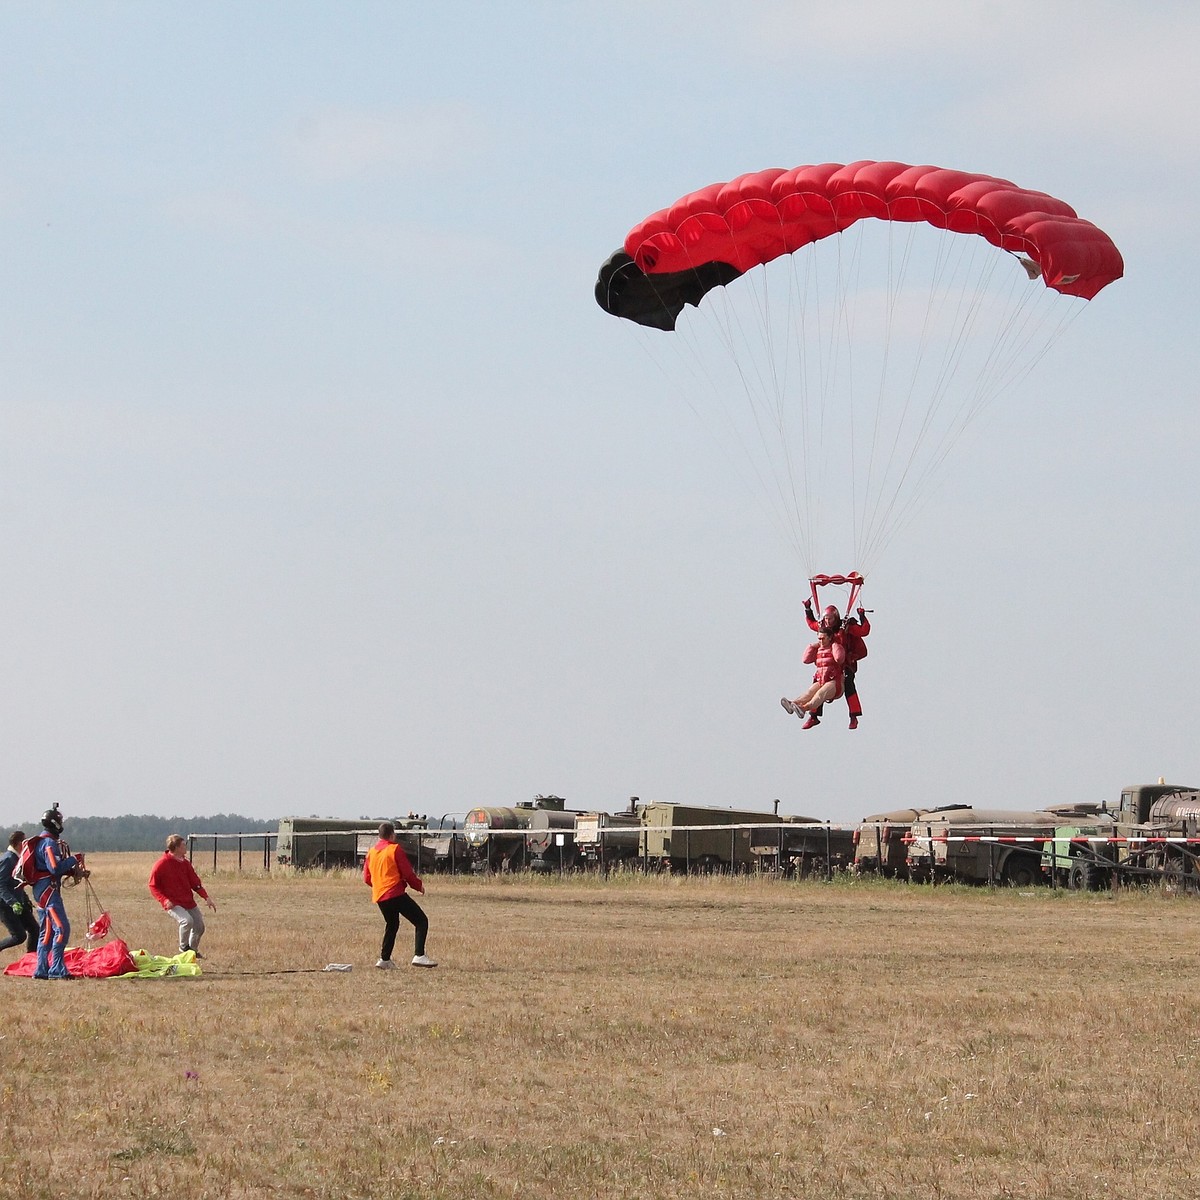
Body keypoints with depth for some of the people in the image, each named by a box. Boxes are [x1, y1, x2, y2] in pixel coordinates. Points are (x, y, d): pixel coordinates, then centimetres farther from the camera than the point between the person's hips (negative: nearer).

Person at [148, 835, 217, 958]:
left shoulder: (185, 863, 7)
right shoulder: (161, 865, -13)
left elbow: (195, 882, 11)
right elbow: (153, 886, -9)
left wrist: (206, 897, -1)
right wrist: (164, 900, -23)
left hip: (189, 902, 7)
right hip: (173, 904, -7)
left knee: (199, 926, 9)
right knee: (187, 920, -30)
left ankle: (193, 950, 36)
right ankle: (183, 948, -7)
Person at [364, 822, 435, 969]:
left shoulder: (371, 852, 12)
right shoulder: (395, 849, -7)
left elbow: (366, 878, 15)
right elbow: (408, 873, -7)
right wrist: (419, 885, 9)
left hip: (379, 897, 7)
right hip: (396, 894, -7)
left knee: (391, 925, 26)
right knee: (421, 921, -5)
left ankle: (384, 959, 23)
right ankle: (419, 955, -18)